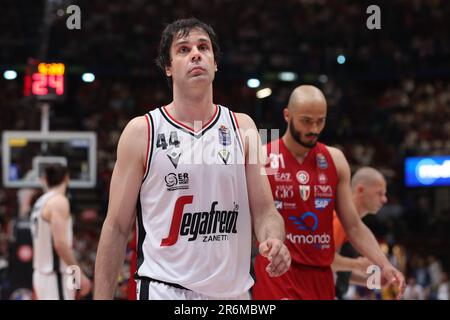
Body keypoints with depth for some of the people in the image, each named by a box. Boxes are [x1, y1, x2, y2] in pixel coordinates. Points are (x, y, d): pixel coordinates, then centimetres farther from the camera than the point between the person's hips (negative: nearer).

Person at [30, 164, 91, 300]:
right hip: (55, 276, -9)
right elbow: (60, 243, -22)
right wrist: (79, 274, -19)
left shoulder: (40, 203, 14)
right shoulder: (59, 201, -13)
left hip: (43, 273, 9)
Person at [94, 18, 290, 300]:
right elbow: (117, 227, -1)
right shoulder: (141, 131, -2)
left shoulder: (242, 127, 6)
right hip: (164, 289, -3)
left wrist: (274, 241, -17)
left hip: (233, 290, 3)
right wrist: (102, 297, -6)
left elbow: (264, 210, 5)